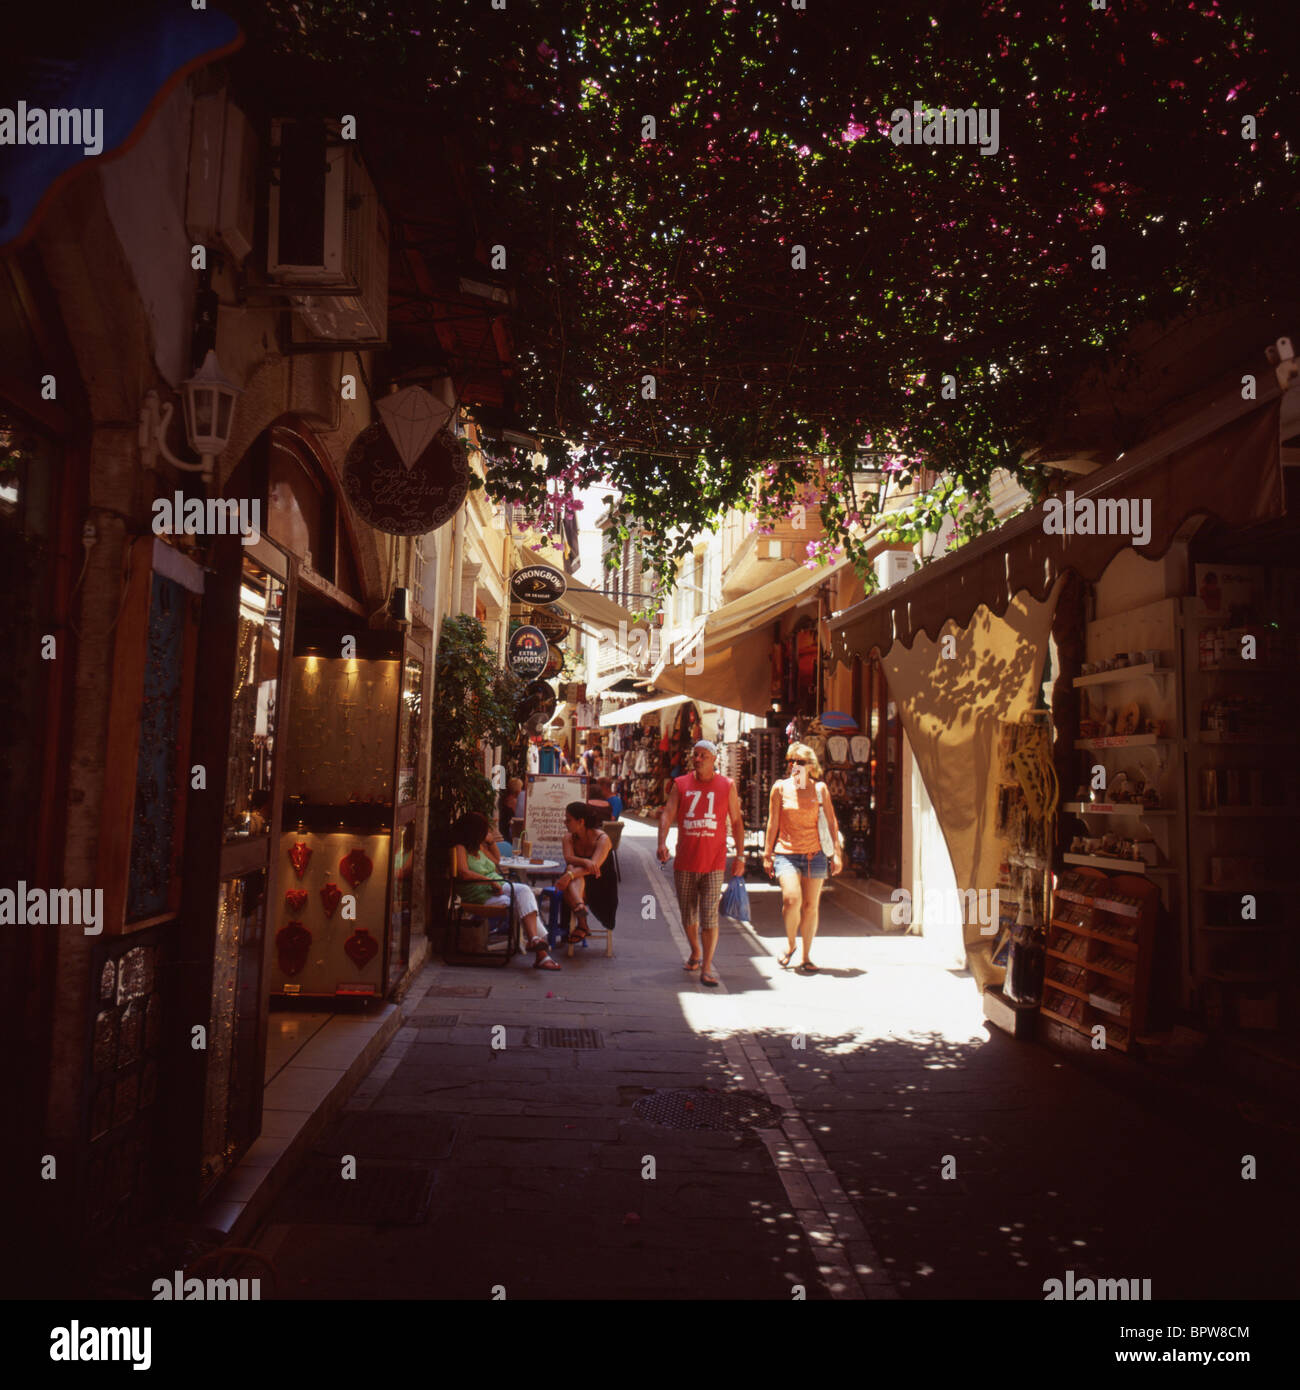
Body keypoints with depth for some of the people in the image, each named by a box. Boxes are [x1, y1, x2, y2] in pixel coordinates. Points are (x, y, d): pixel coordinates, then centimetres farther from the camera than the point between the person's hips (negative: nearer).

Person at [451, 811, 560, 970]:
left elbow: (497, 861, 39)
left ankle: (534, 939, -41)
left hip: (498, 886, 7)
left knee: (524, 890, -26)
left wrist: (491, 841, 23)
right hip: (482, 895, -7)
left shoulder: (479, 847, 22)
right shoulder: (460, 848, -5)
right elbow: (463, 873, -22)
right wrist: (492, 881, -20)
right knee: (523, 904, -27)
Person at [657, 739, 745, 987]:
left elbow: (736, 822, 7)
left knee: (709, 916, -7)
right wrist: (662, 843, -21)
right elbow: (667, 814, -5)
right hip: (684, 862, 2)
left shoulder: (727, 786, 3)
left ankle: (707, 967, 0)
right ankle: (695, 953, 36)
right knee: (688, 915, 13)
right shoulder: (680, 784, 5)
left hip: (714, 862, -2)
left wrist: (740, 856, 3)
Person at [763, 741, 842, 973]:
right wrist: (767, 854, 4)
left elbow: (831, 821, 6)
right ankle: (790, 943, 8)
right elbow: (773, 823, 4)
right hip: (786, 853, -2)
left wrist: (836, 852, 1)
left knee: (810, 906, 4)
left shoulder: (820, 789, 3)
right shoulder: (780, 787, 0)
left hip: (814, 854, 2)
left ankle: (806, 957, 20)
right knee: (791, 899, -20)